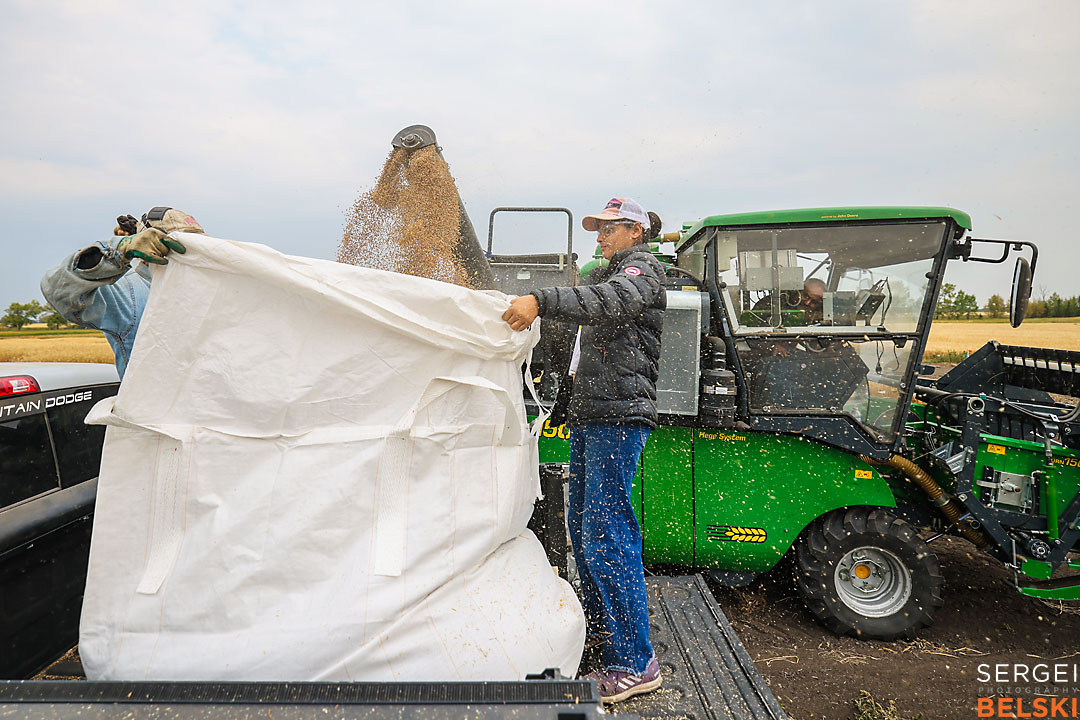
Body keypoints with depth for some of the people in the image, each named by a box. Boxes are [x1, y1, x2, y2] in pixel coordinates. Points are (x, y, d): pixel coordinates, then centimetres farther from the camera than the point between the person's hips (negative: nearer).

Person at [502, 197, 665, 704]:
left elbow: (610, 301, -26)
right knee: (582, 525, 16)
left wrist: (540, 301, -39)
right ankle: (600, 623, 34)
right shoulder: (606, 273, 27)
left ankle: (634, 663, -5)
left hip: (619, 416, -10)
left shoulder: (643, 268, -4)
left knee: (606, 533, -13)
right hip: (590, 415, 10)